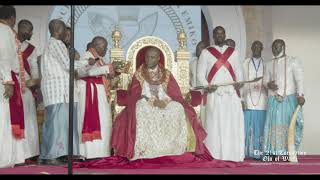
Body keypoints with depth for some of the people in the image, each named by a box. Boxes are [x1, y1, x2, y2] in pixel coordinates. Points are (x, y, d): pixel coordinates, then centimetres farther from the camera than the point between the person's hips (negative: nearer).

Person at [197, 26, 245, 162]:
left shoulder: (233, 52, 16)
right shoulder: (206, 53, 8)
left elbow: (239, 71, 15)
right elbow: (200, 73, 4)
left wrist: (239, 83, -6)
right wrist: (207, 86, -14)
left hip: (232, 94, 2)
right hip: (214, 94, -2)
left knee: (233, 125, -2)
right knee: (215, 125, -4)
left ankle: (233, 156, 3)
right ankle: (214, 156, 1)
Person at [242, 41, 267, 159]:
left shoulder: (265, 63, 10)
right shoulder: (246, 63, 10)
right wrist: (241, 97, -1)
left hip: (261, 99, 0)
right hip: (248, 99, 0)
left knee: (260, 126, -1)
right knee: (247, 125, -4)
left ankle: (258, 152, 2)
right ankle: (247, 152, 0)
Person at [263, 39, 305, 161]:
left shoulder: (294, 61, 4)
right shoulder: (269, 64, 16)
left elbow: (299, 79, -7)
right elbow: (265, 80, 16)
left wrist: (300, 94, -21)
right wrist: (268, 84, -10)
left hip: (290, 98, -3)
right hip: (274, 99, 3)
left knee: (290, 125, -3)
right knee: (273, 124, -1)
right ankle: (271, 152, 1)